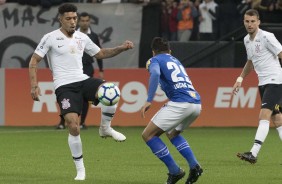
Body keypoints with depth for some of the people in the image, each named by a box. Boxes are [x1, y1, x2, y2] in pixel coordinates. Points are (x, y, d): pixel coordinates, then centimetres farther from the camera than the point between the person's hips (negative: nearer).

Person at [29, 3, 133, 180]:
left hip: (82, 80, 4)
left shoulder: (82, 37, 11)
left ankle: (105, 128, -1)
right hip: (64, 86, -4)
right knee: (73, 125, -20)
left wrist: (121, 48, 9)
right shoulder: (50, 38, -3)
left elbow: (100, 53, 23)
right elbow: (34, 61, 0)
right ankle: (80, 168, -2)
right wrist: (34, 85, -11)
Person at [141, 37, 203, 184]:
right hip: (197, 103, 7)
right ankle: (194, 166, 12)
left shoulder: (154, 60, 9)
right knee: (172, 133, 31)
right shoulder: (175, 61, 30)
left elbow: (155, 74, -13)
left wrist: (149, 101, -19)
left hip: (179, 104, -7)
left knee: (148, 135, 2)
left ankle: (175, 171, -2)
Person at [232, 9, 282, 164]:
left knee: (264, 116, -17)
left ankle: (253, 154, -25)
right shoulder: (247, 40, 12)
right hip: (263, 83, 8)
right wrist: (240, 79, 23)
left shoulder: (266, 37, -13)